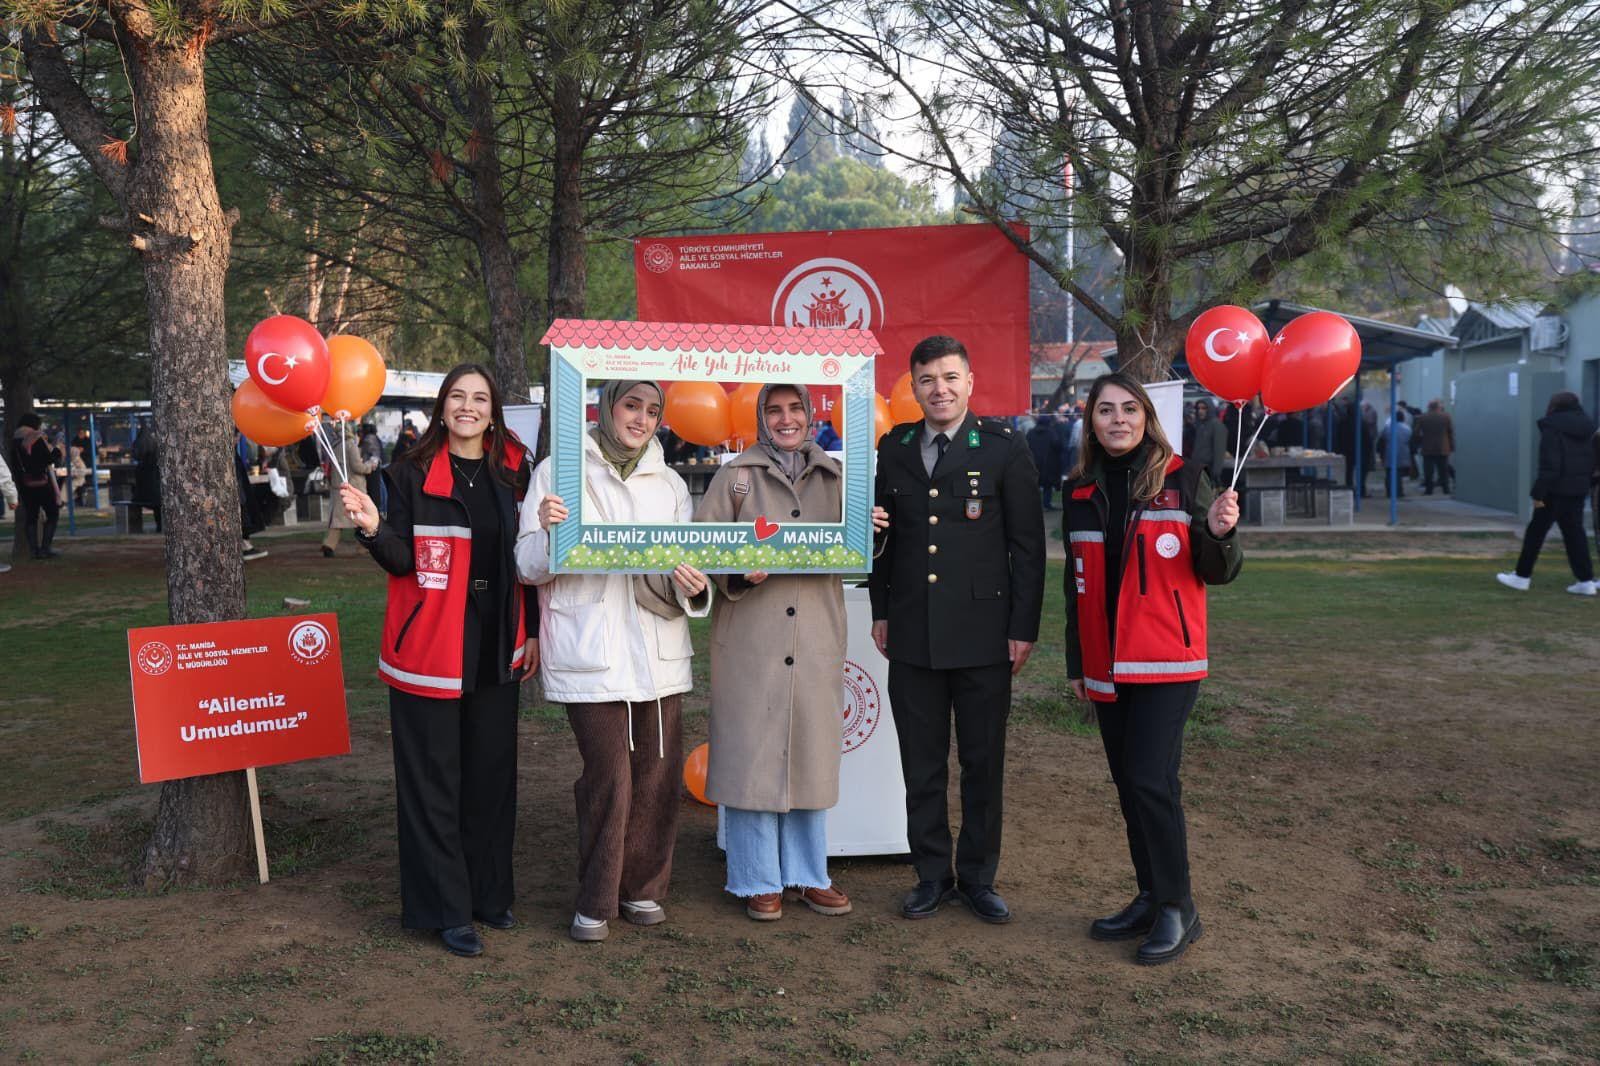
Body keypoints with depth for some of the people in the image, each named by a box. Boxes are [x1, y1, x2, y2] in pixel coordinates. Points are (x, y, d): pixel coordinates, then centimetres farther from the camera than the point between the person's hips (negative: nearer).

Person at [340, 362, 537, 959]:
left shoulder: (513, 473, 5)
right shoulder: (413, 474, -4)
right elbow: (401, 562, -8)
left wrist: (533, 630, 6)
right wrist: (373, 528, -27)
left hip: (495, 647, 3)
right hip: (430, 647, -3)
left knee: (492, 775, 11)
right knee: (433, 782, 2)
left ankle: (490, 894, 26)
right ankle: (448, 911, 12)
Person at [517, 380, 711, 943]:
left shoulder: (669, 483, 14)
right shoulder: (559, 473, 2)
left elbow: (689, 561, 13)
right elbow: (530, 568, 0)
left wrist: (693, 586, -9)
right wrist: (547, 531, -20)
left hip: (659, 652, 4)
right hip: (592, 653, -4)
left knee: (659, 775, 6)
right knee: (609, 778, -5)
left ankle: (643, 888, 24)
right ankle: (596, 902, 12)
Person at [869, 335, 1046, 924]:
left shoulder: (1004, 448, -3)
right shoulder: (894, 448, 8)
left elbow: (1028, 543, -3)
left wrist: (1024, 626, -7)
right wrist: (881, 611, 10)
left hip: (982, 633, -3)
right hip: (911, 633, 3)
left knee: (983, 763, 8)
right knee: (921, 764, 10)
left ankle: (978, 875, 23)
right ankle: (931, 874, 23)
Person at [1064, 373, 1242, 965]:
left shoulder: (1182, 479, -3)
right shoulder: (1080, 490, 9)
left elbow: (1217, 573, -2)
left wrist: (1219, 533, -24)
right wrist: (1076, 662, 15)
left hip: (1167, 660, -5)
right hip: (1107, 665, 5)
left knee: (1150, 779, -11)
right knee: (1128, 784, 10)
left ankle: (1177, 908, 5)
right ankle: (1150, 899, 23)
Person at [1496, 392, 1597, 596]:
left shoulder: (1552, 428, -12)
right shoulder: (1586, 428, 11)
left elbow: (1549, 465, -18)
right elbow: (1592, 463, 13)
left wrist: (1538, 493, -16)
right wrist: (1588, 483, 19)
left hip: (1557, 489, -7)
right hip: (1579, 489, 7)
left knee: (1536, 531, 3)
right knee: (1574, 532, 10)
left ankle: (1522, 576, 9)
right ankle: (1586, 581, 6)